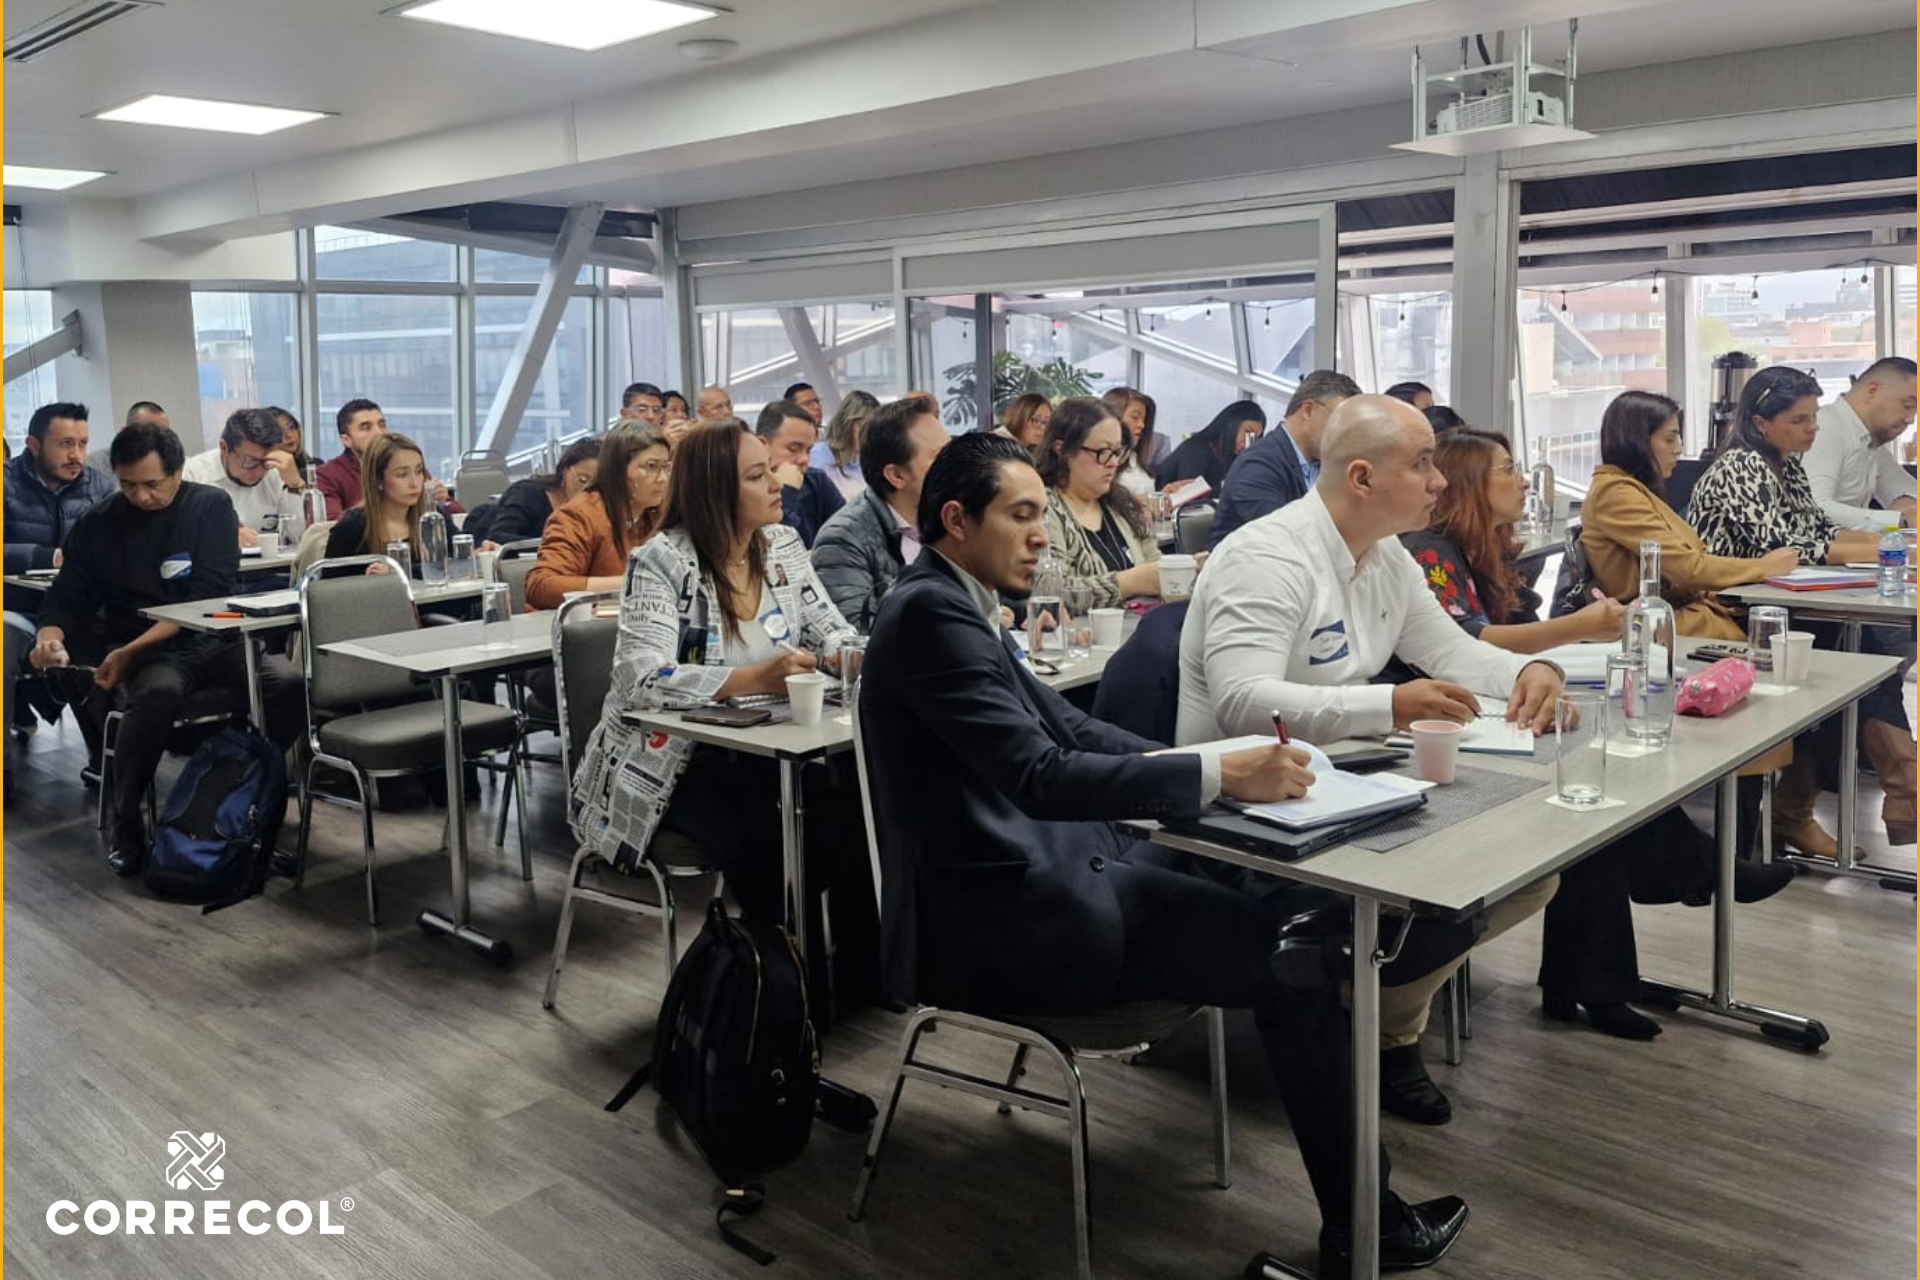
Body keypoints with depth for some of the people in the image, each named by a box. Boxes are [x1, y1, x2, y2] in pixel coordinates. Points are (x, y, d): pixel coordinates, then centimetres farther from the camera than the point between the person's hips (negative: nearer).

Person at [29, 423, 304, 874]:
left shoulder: (212, 507, -2)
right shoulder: (98, 524, 5)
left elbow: (208, 595, -11)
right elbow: (69, 596, 9)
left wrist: (131, 650, -18)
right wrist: (50, 636, -16)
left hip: (213, 639, 0)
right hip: (143, 653, 0)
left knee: (288, 684, -29)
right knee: (158, 693, -37)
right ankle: (125, 821, -18)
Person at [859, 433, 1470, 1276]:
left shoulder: (955, 605, 13)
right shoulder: (930, 611, -18)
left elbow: (1066, 726, 14)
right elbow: (1040, 775, -27)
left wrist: (1213, 765, 1)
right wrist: (1217, 777, -27)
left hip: (1028, 876, 10)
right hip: (995, 919, -10)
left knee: (1284, 897, 7)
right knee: (1292, 962, -8)